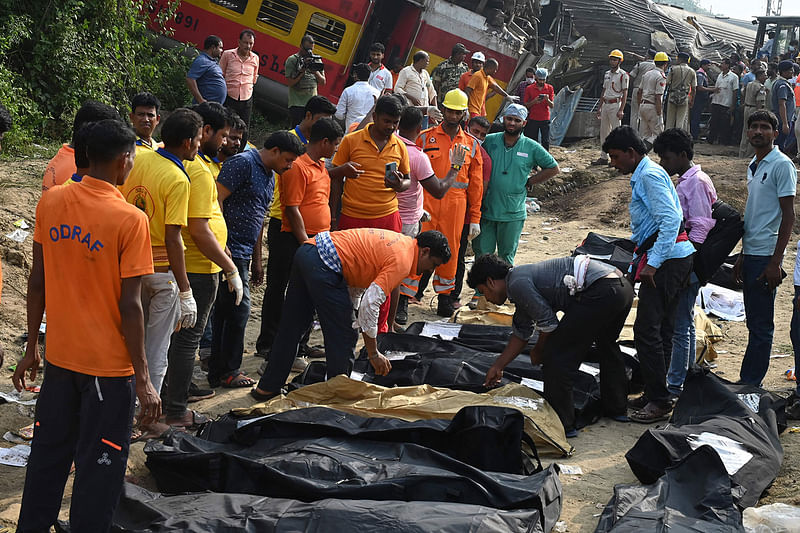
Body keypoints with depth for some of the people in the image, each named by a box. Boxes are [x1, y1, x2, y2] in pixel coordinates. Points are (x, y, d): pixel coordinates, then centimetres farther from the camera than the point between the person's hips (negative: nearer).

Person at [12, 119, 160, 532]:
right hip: (109, 364, -5)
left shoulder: (50, 203, -2)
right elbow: (129, 305, -16)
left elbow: (37, 281, 3)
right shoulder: (130, 220, -17)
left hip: (59, 358, 5)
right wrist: (143, 379, -10)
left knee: (47, 455, 19)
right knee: (98, 468, 7)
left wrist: (32, 346, 14)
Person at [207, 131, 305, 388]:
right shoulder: (243, 163, -10)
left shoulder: (270, 176, 20)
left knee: (226, 310, 13)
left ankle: (218, 371, 19)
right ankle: (228, 371, 5)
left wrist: (257, 261, 26)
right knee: (238, 309, -5)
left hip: (243, 253, 10)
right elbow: (216, 198, -18)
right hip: (229, 250, -9)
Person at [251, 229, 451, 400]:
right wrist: (373, 353, -8)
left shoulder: (400, 241, 20)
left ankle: (267, 388, 27)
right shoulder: (403, 260, -9)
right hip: (323, 266, -10)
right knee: (343, 336, 1)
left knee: (290, 328, 18)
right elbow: (369, 305, -16)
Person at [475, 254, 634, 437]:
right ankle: (617, 408, 48)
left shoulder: (517, 283, -4)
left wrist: (537, 352, 13)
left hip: (600, 294, -11)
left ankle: (562, 425, 5)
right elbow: (521, 334, 35)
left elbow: (549, 323, -6)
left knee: (556, 356, -1)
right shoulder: (524, 276, 27)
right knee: (607, 346, 34)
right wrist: (497, 366, 42)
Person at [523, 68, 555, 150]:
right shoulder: (529, 88, 1)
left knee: (546, 141, -3)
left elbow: (552, 106, 0)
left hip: (545, 120, 0)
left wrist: (547, 100, -21)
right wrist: (534, 101, -17)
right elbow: (525, 105, 2)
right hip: (533, 119, 0)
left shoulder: (550, 88, 3)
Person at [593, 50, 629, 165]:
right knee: (603, 132, 9)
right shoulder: (607, 74, 15)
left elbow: (625, 93, -11)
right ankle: (604, 157, 14)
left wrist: (621, 110, -18)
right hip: (605, 104, 8)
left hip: (615, 105, -8)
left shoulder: (623, 75, -7)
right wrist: (599, 107, 16)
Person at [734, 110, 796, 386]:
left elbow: (788, 216, -13)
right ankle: (749, 383, 18)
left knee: (761, 325, -3)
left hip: (766, 255, -9)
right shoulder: (754, 166, 16)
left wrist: (775, 262, -17)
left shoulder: (782, 165, -10)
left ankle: (749, 384, 1)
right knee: (754, 323, 12)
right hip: (750, 253, 9)